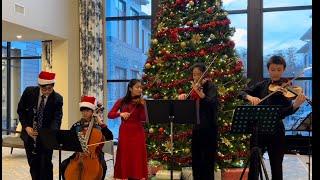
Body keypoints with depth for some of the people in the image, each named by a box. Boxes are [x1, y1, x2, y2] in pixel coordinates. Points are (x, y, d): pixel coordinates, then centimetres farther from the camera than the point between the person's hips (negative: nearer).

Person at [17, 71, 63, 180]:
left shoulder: (57, 99, -13)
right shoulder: (29, 91, -9)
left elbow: (57, 119, -18)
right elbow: (20, 110, 1)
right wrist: (26, 127, -11)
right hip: (29, 135, 2)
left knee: (46, 164, -2)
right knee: (33, 164, 11)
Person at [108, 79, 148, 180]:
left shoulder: (141, 102, 3)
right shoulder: (122, 101, 5)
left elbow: (143, 119, -9)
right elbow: (110, 115, -2)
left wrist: (143, 106, -20)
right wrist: (120, 113, -19)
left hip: (137, 133, 0)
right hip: (125, 133, 1)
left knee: (137, 157, 1)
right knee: (125, 157, 5)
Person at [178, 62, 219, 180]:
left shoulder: (210, 87, -7)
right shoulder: (194, 88, 12)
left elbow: (213, 103, -25)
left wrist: (199, 92, -35)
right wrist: (183, 97, -7)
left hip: (208, 128, -7)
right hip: (196, 128, 7)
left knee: (207, 160, -2)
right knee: (196, 160, 13)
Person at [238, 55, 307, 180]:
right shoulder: (262, 85, 7)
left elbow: (285, 112, -16)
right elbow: (242, 93, 2)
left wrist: (296, 105, -36)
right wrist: (250, 97, -20)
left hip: (276, 132, -2)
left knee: (276, 168, 7)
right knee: (253, 166, 9)